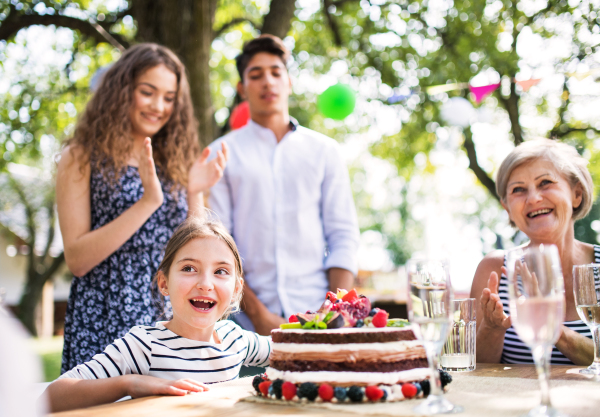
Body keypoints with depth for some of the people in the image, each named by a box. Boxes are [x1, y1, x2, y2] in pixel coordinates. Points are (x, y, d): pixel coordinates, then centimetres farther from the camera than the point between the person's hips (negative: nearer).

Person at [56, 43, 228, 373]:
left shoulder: (177, 162, 12)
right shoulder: (82, 158, -1)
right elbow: (77, 259, -11)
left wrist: (194, 194, -7)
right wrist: (148, 202, -17)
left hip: (172, 327, 4)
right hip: (105, 325, -4)